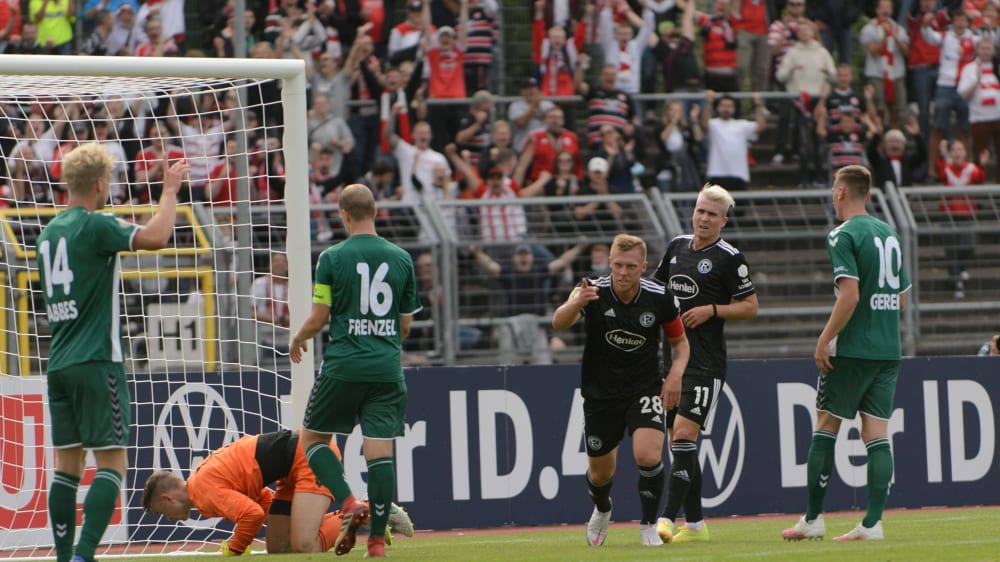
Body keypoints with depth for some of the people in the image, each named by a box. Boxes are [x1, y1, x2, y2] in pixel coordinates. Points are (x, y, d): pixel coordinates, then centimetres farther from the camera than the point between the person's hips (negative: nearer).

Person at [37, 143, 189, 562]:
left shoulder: (49, 233, 13)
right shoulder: (94, 226, -11)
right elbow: (155, 237, -23)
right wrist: (170, 190, -10)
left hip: (58, 365, 8)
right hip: (95, 362, -8)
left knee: (67, 464, 9)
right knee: (112, 462, -5)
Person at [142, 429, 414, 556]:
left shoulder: (203, 490, -15)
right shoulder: (208, 474, 16)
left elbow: (253, 514, -25)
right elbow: (263, 500, 23)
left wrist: (234, 549, -8)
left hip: (309, 457, -10)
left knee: (305, 547, -23)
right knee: (278, 549, 8)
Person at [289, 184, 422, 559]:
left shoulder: (332, 258, -6)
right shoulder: (401, 259, 4)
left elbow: (318, 319, -4)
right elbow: (406, 324, 12)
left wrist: (298, 340, 17)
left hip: (343, 367, -3)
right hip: (387, 369, 3)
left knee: (312, 437, 13)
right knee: (381, 450, 3)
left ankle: (348, 503, -8)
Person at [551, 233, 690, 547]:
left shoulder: (659, 298, -11)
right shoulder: (593, 291, -17)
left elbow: (679, 341, 5)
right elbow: (558, 323, -34)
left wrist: (675, 374, -15)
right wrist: (576, 303, -55)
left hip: (645, 389, -1)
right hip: (600, 393, 1)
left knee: (648, 456, -24)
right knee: (600, 472, 12)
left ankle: (649, 524, 0)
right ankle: (602, 510, 49)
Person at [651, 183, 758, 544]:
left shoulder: (729, 259, -6)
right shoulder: (677, 246, 12)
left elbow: (750, 307, -2)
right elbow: (658, 286, 27)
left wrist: (712, 310, -13)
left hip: (705, 364, -7)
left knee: (684, 434, -17)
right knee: (678, 441, 7)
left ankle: (668, 518, -21)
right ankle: (694, 524, 15)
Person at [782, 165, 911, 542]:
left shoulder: (843, 236, -10)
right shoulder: (889, 234, 13)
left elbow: (850, 295, -19)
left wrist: (824, 340, -12)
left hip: (852, 351, -6)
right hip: (888, 351, 6)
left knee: (825, 427, 3)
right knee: (876, 434, 3)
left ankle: (812, 519, 5)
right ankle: (873, 522, -3)